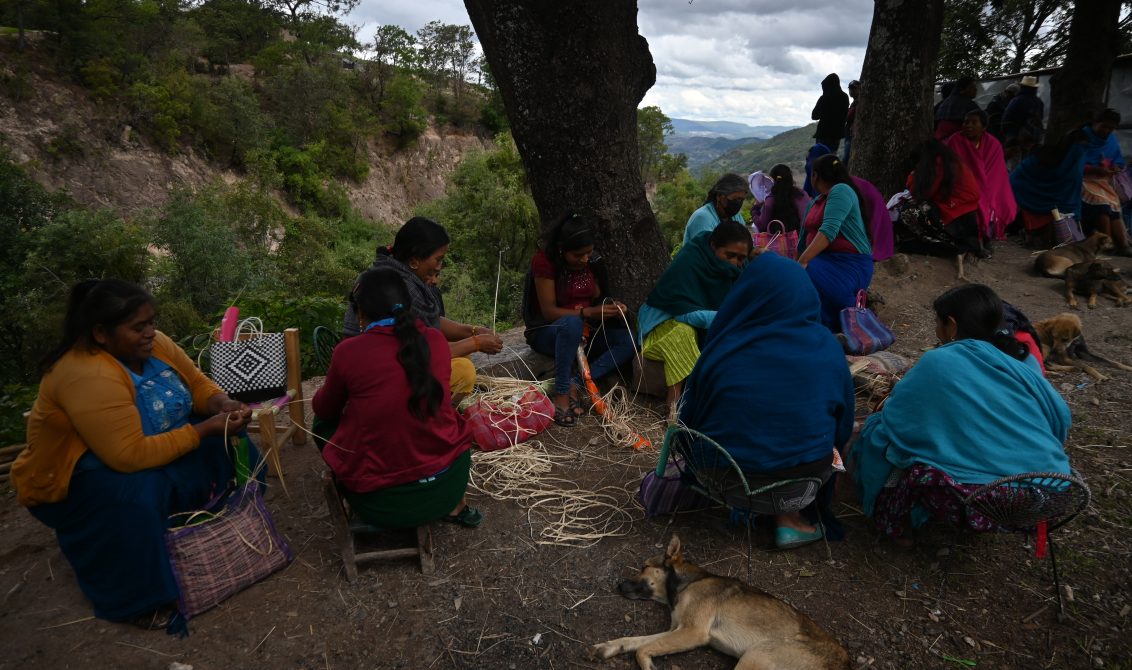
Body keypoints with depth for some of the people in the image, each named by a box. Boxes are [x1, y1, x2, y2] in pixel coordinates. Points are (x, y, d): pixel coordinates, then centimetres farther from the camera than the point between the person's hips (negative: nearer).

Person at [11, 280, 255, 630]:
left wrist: (224, 406, -23)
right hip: (69, 478, -7)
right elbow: (131, 456, -38)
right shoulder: (87, 376, -34)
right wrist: (206, 428, -35)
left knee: (228, 448, -8)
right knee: (138, 490, -36)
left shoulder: (152, 344, -11)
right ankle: (138, 598, -16)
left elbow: (198, 383, -1)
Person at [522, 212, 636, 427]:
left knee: (627, 340, -18)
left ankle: (575, 384, -25)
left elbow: (597, 299, 9)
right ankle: (561, 393, -31)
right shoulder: (544, 260, -16)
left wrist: (612, 307, -14)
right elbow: (548, 311, -21)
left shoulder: (592, 261, 0)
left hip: (584, 332, 6)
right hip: (548, 332, -6)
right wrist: (588, 313, -32)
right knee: (572, 323, -40)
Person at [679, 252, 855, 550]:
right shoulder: (827, 346, -8)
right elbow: (843, 428, 3)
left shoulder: (722, 351, -14)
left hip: (725, 477, 0)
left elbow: (688, 419, -3)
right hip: (807, 472, 1)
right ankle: (786, 515, 15)